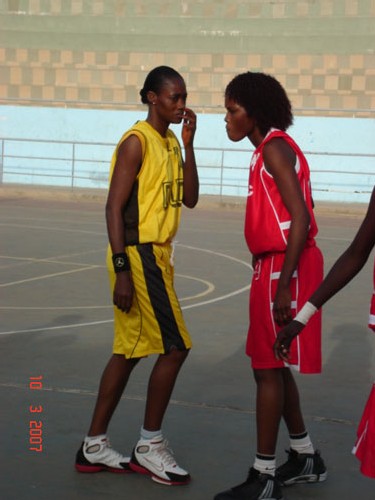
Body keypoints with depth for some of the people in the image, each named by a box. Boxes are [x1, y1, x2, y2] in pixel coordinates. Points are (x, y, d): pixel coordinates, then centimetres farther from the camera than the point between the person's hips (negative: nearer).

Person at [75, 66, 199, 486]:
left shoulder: (171, 143, 14)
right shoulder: (137, 141, -13)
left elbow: (190, 199, 9)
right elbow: (114, 207, -17)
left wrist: (188, 144, 0)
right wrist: (122, 269, -22)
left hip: (157, 255, 9)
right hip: (138, 255, -9)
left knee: (129, 350, 11)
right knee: (175, 346, -7)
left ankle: (94, 447, 20)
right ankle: (149, 445, 7)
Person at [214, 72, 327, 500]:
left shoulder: (275, 148, -14)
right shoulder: (268, 149, 16)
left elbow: (300, 219, -21)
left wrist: (284, 284, -25)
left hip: (285, 267, -10)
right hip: (273, 266, 10)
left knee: (268, 368, -5)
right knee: (273, 366, 16)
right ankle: (306, 459, 29)